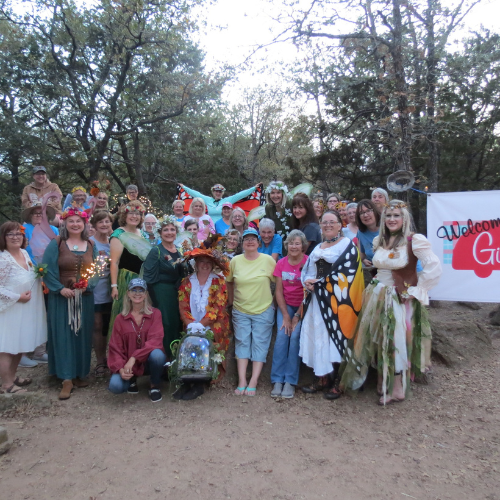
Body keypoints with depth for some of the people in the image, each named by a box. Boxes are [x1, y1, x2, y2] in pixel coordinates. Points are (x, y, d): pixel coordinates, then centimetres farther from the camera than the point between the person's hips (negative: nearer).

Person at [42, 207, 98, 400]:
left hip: (85, 297, 3)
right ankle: (67, 378, 1)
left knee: (83, 335, 8)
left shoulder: (91, 245, 7)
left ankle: (80, 373, 21)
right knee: (63, 335, -3)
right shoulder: (56, 244, -3)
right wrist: (60, 289, -16)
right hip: (61, 297, -3)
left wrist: (88, 285, -12)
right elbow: (47, 270, -8)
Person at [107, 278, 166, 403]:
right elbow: (115, 348, -2)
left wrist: (134, 358, -29)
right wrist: (121, 368, -20)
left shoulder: (155, 314, -5)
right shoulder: (120, 318, 1)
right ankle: (132, 379, 12)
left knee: (157, 354, -36)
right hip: (128, 364, 2)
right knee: (115, 386, -27)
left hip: (149, 361, -1)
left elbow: (155, 340, -17)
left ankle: (154, 385, -3)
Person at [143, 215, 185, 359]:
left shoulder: (180, 251, 12)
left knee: (177, 325, 10)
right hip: (161, 295, -6)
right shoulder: (156, 251, -6)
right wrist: (154, 301, -15)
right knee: (165, 325, -6)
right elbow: (149, 278, -11)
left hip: (178, 294, 6)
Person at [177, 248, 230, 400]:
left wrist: (200, 324, -17)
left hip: (213, 328, -2)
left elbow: (218, 307, -7)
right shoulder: (187, 282, 11)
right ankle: (186, 382, -6)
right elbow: (183, 307, 2)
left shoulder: (218, 281, 3)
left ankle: (199, 384, -8)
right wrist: (191, 325, -15)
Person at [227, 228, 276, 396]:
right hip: (240, 311, 2)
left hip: (263, 311, -1)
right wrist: (230, 300, 12)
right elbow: (229, 282, 13)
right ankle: (242, 381, 8)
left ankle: (253, 382, 7)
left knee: (260, 345, 1)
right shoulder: (235, 261, 0)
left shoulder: (268, 260, -6)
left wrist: (274, 298, 1)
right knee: (242, 343, 3)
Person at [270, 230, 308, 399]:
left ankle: (290, 381, -11)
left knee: (295, 336, -20)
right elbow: (279, 291, 2)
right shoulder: (281, 263, 3)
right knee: (281, 335, -16)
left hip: (303, 306, -3)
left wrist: (297, 316, -12)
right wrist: (286, 316, -6)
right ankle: (277, 380, -10)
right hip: (285, 305, 3)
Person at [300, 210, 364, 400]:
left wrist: (317, 283, -12)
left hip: (336, 301, -6)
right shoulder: (317, 248, 18)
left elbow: (344, 274, -13)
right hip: (316, 300, 6)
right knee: (317, 337, 6)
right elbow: (306, 271, 15)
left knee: (335, 338, -4)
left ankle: (335, 382, 8)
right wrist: (307, 282, -8)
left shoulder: (348, 246, -2)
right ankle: (321, 378, 17)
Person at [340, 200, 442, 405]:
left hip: (400, 300, -6)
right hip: (377, 298, 6)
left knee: (397, 342, 2)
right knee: (379, 341, 12)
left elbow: (434, 268, -21)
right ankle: (383, 383, 30)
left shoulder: (415, 240, -14)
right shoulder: (378, 241, 7)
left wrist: (414, 291, -17)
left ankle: (397, 390, 17)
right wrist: (376, 286, 11)